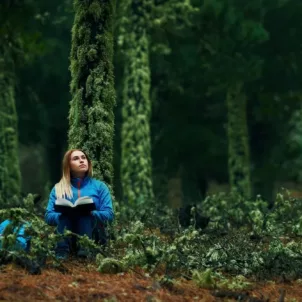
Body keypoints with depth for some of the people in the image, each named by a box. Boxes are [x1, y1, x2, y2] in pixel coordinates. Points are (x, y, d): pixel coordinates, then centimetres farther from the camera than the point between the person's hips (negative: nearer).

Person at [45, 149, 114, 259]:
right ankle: (62, 249, -37)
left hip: (93, 232, -1)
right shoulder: (59, 188, 12)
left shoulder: (99, 186, 11)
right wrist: (66, 213, -16)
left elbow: (109, 214, 1)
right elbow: (48, 216, 4)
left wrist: (90, 213, -19)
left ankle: (85, 247, -40)